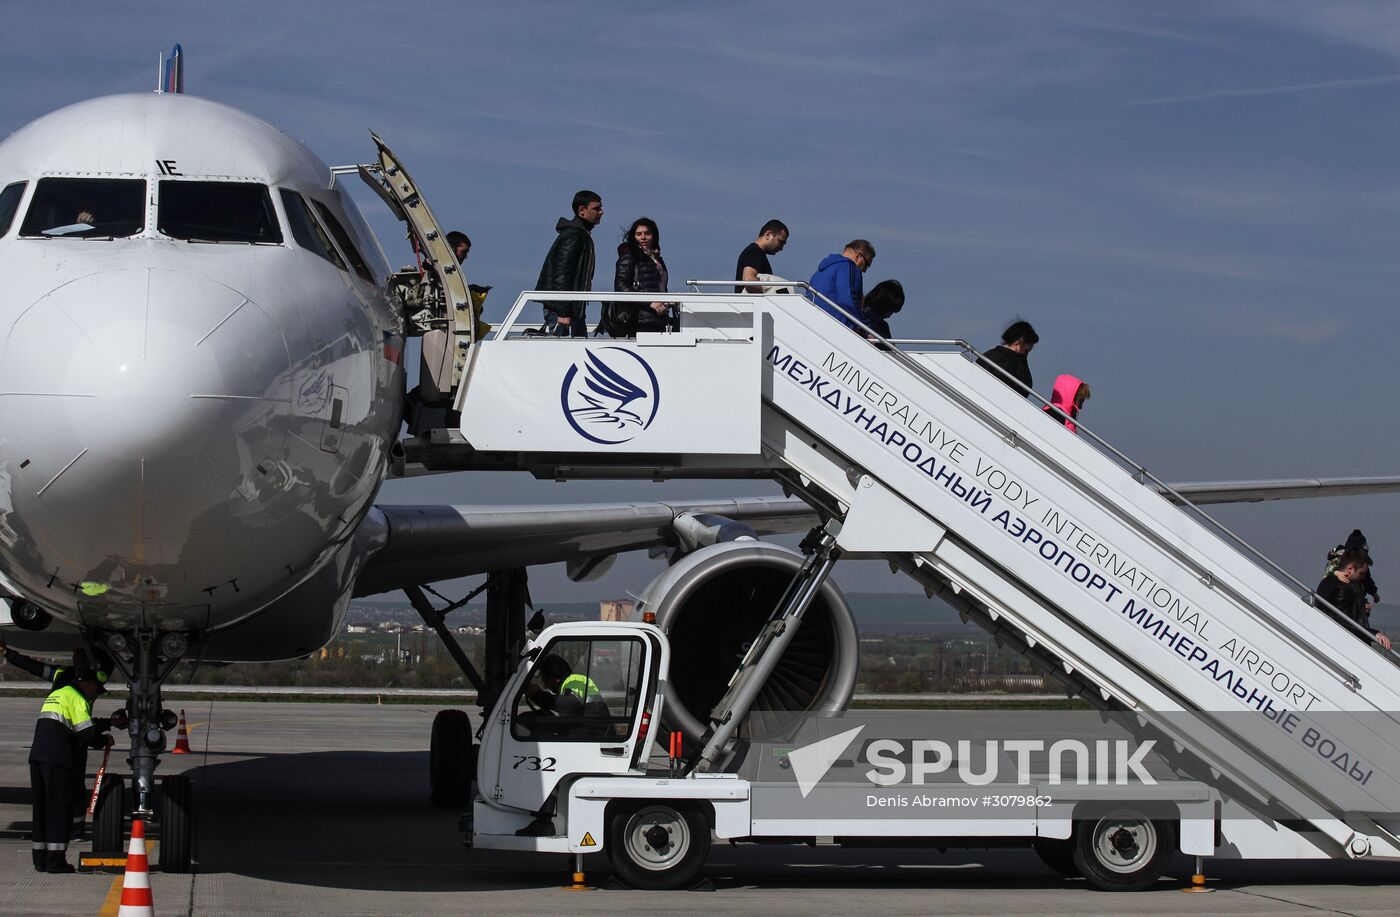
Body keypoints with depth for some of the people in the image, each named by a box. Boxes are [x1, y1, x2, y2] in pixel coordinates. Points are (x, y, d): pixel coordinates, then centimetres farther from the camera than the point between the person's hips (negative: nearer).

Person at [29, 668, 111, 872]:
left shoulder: (55, 694, 26)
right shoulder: (76, 698, -4)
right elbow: (87, 733, -12)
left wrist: (110, 723, 36)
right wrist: (105, 741, 6)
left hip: (37, 757, 9)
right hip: (57, 761, -8)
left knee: (41, 809, 12)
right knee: (58, 810, -5)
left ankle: (40, 859, 13)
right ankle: (56, 861, -7)